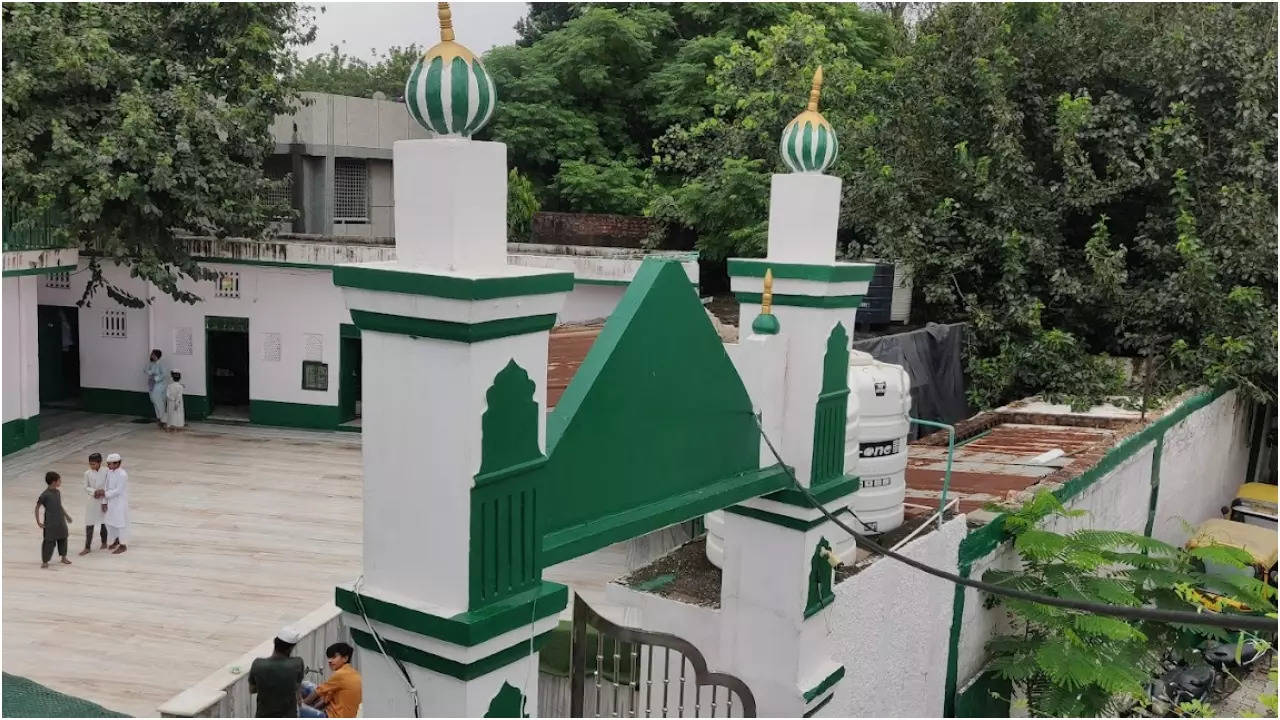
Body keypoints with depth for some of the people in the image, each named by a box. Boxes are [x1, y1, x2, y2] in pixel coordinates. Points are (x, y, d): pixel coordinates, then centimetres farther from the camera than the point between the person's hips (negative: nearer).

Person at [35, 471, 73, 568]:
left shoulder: (58, 492, 3)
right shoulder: (45, 495, -17)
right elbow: (37, 507, -11)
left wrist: (66, 515, 23)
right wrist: (38, 522, -12)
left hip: (61, 521, 7)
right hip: (50, 523, -7)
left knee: (63, 539, 15)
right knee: (49, 542, -1)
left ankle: (64, 558, 30)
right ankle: (45, 561, 12)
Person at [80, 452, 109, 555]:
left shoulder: (106, 472, -12)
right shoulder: (87, 473, -5)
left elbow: (106, 488, -10)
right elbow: (86, 488, 1)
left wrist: (104, 502, -12)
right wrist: (95, 491, -18)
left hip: (103, 501, -1)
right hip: (91, 501, 2)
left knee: (104, 522, 12)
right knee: (89, 525, 0)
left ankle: (104, 543, 30)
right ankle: (87, 547, 5)